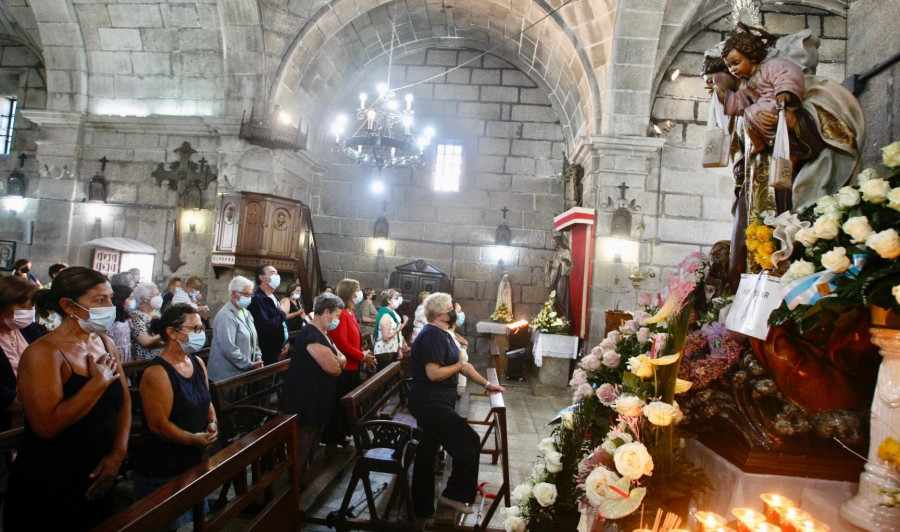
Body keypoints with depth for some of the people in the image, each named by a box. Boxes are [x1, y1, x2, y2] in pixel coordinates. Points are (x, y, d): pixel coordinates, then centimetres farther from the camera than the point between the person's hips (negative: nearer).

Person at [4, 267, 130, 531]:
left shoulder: (106, 344, 1)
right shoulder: (43, 352, -19)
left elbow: (123, 401, 5)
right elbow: (47, 426, -29)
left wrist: (118, 453, -6)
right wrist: (99, 381, -23)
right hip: (47, 490, -6)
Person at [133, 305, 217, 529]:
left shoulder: (197, 363, 3)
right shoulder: (157, 373, -22)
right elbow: (159, 425, -24)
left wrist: (212, 423, -5)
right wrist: (194, 439, -17)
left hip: (193, 461, 8)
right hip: (161, 471, -8)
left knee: (197, 520, 21)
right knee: (168, 525, 8)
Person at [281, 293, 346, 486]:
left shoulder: (322, 335, 12)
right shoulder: (312, 335, -22)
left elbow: (342, 360, 9)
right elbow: (333, 368, -25)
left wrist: (335, 361, -13)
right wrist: (336, 362, -3)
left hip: (317, 403, 10)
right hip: (305, 405, -10)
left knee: (311, 448, 22)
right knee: (301, 451, 2)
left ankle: (304, 481, 35)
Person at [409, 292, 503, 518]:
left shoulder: (443, 335, 14)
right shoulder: (432, 335, -19)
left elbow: (462, 364, 18)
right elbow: (433, 373, -27)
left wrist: (487, 384, 14)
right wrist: (459, 366, -11)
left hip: (434, 402, 10)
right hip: (430, 403, -10)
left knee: (426, 454, 17)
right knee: (470, 442, -6)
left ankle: (423, 507, 29)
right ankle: (455, 495, 10)